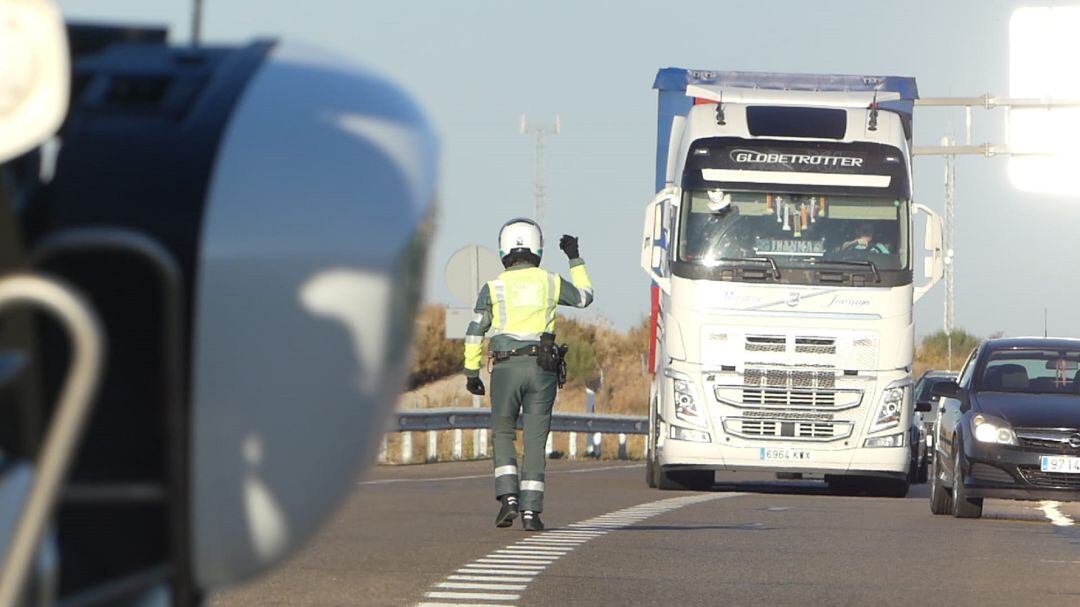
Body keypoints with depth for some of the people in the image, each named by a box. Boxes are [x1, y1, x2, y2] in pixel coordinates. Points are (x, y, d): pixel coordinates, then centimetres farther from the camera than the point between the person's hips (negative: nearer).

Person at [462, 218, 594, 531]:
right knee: (535, 441, 4)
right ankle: (530, 510, -2)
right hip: (541, 368, 1)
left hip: (505, 367, -1)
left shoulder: (494, 288, 2)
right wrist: (575, 260, 34)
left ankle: (508, 498, -4)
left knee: (503, 435, 14)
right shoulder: (550, 282, 5)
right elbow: (584, 296, 24)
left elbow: (475, 332, 3)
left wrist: (471, 373, 11)